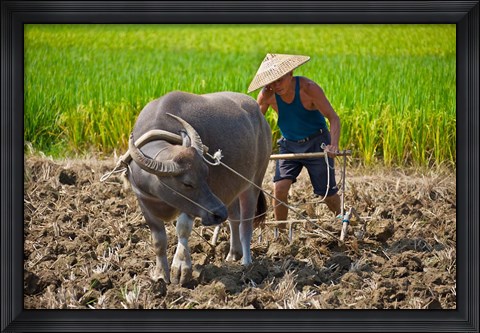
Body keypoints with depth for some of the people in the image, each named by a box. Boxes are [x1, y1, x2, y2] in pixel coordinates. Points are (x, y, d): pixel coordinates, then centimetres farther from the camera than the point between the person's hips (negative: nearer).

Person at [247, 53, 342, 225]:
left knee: (327, 192, 5)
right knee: (279, 188, -16)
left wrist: (334, 144, -42)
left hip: (316, 142, -3)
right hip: (289, 145, 3)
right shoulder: (267, 96, -15)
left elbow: (333, 118, -26)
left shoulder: (308, 88, -25)